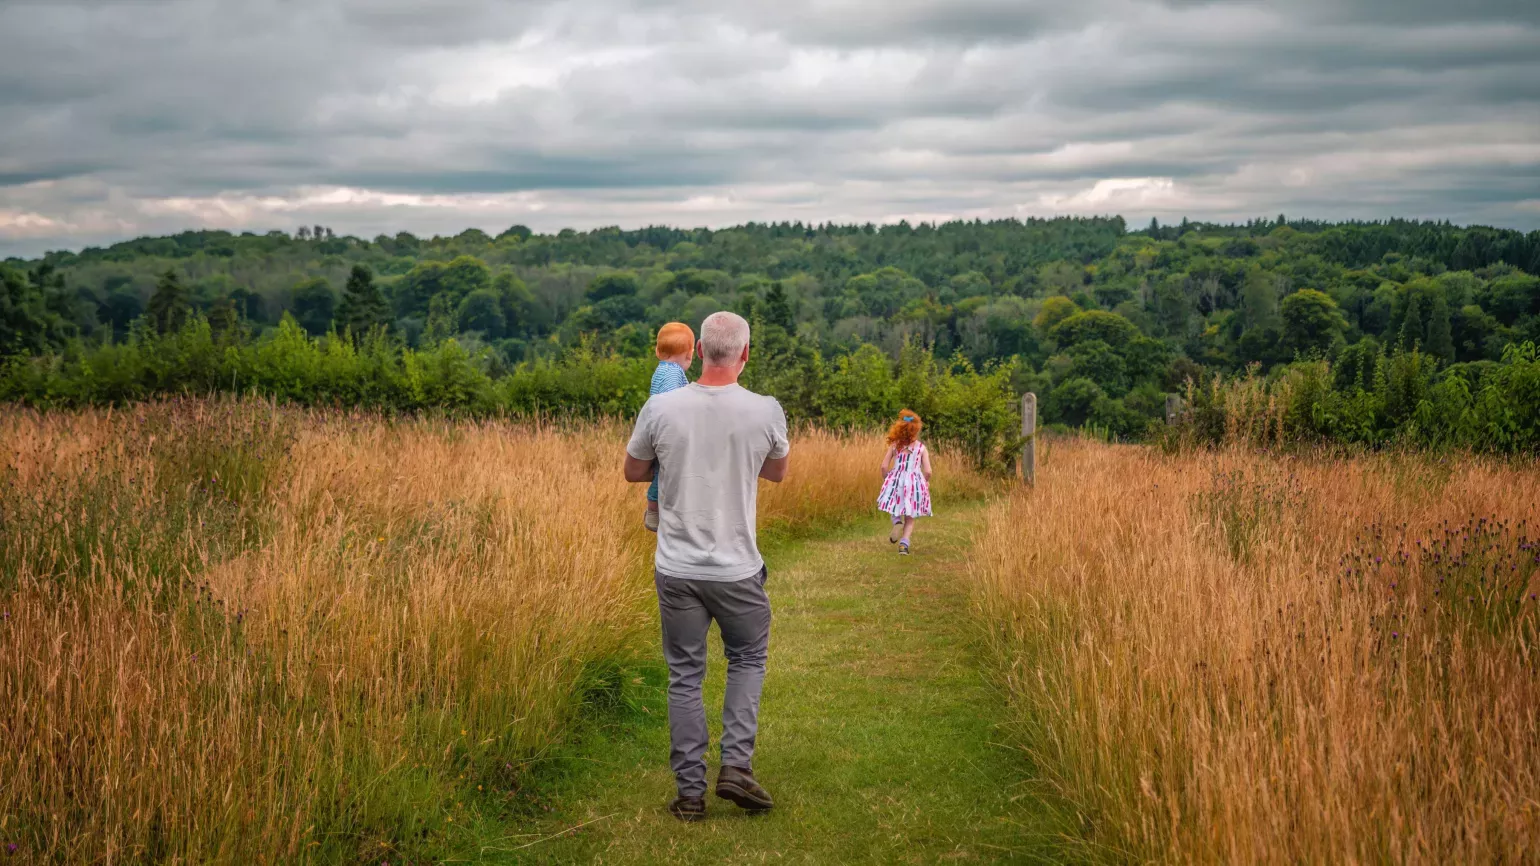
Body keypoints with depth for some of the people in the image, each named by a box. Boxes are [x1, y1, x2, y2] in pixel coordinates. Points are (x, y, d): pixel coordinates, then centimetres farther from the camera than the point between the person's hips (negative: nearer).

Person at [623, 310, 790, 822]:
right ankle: (736, 764, 9)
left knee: (684, 676, 11)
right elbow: (778, 472, 10)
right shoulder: (765, 411, -10)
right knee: (748, 660, 21)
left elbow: (633, 472, 7)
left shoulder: (661, 409, -9)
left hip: (676, 569, 1)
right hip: (738, 569, 0)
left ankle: (690, 792, 15)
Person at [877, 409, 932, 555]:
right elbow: (928, 471, -6)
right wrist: (926, 482, 15)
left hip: (896, 481, 0)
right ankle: (904, 543, -4)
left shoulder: (895, 445, -1)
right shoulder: (922, 447, -3)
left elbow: (884, 466, -3)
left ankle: (897, 522, -6)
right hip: (915, 482, 0)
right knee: (910, 518, 12)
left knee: (896, 508, 26)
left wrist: (886, 481, 14)